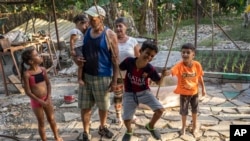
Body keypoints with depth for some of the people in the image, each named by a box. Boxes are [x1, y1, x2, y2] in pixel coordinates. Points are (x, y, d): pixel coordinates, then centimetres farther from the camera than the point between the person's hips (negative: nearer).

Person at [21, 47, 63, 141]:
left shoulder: (42, 70, -5)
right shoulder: (27, 74, -18)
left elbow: (48, 84, 3)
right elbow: (28, 91, -16)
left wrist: (48, 98, -8)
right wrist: (40, 101, -16)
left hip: (46, 99, 4)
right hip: (36, 101, -4)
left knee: (52, 119, 18)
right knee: (41, 123, 10)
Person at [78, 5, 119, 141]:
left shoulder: (109, 35, -10)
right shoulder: (86, 32, 4)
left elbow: (115, 58, -9)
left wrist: (114, 79, -11)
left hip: (103, 77, -3)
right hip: (86, 75, 4)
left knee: (103, 105, 15)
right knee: (84, 106, 9)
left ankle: (102, 127, 39)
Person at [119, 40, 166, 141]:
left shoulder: (150, 69, -18)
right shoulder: (129, 61, -21)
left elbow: (158, 82, -4)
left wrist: (162, 76, -24)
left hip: (144, 92, 1)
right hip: (129, 94, 0)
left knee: (160, 110, -14)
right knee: (126, 119, -1)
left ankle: (150, 126, 19)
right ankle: (129, 131, 39)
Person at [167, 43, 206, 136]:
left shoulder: (197, 65, -15)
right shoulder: (179, 65, -25)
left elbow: (200, 77, 0)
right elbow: (171, 71, -44)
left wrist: (203, 88, 6)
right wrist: (164, 74, -65)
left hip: (194, 91, 2)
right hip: (184, 93, -2)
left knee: (194, 110, 20)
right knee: (184, 111, 13)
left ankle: (194, 126, 43)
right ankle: (183, 127, 37)